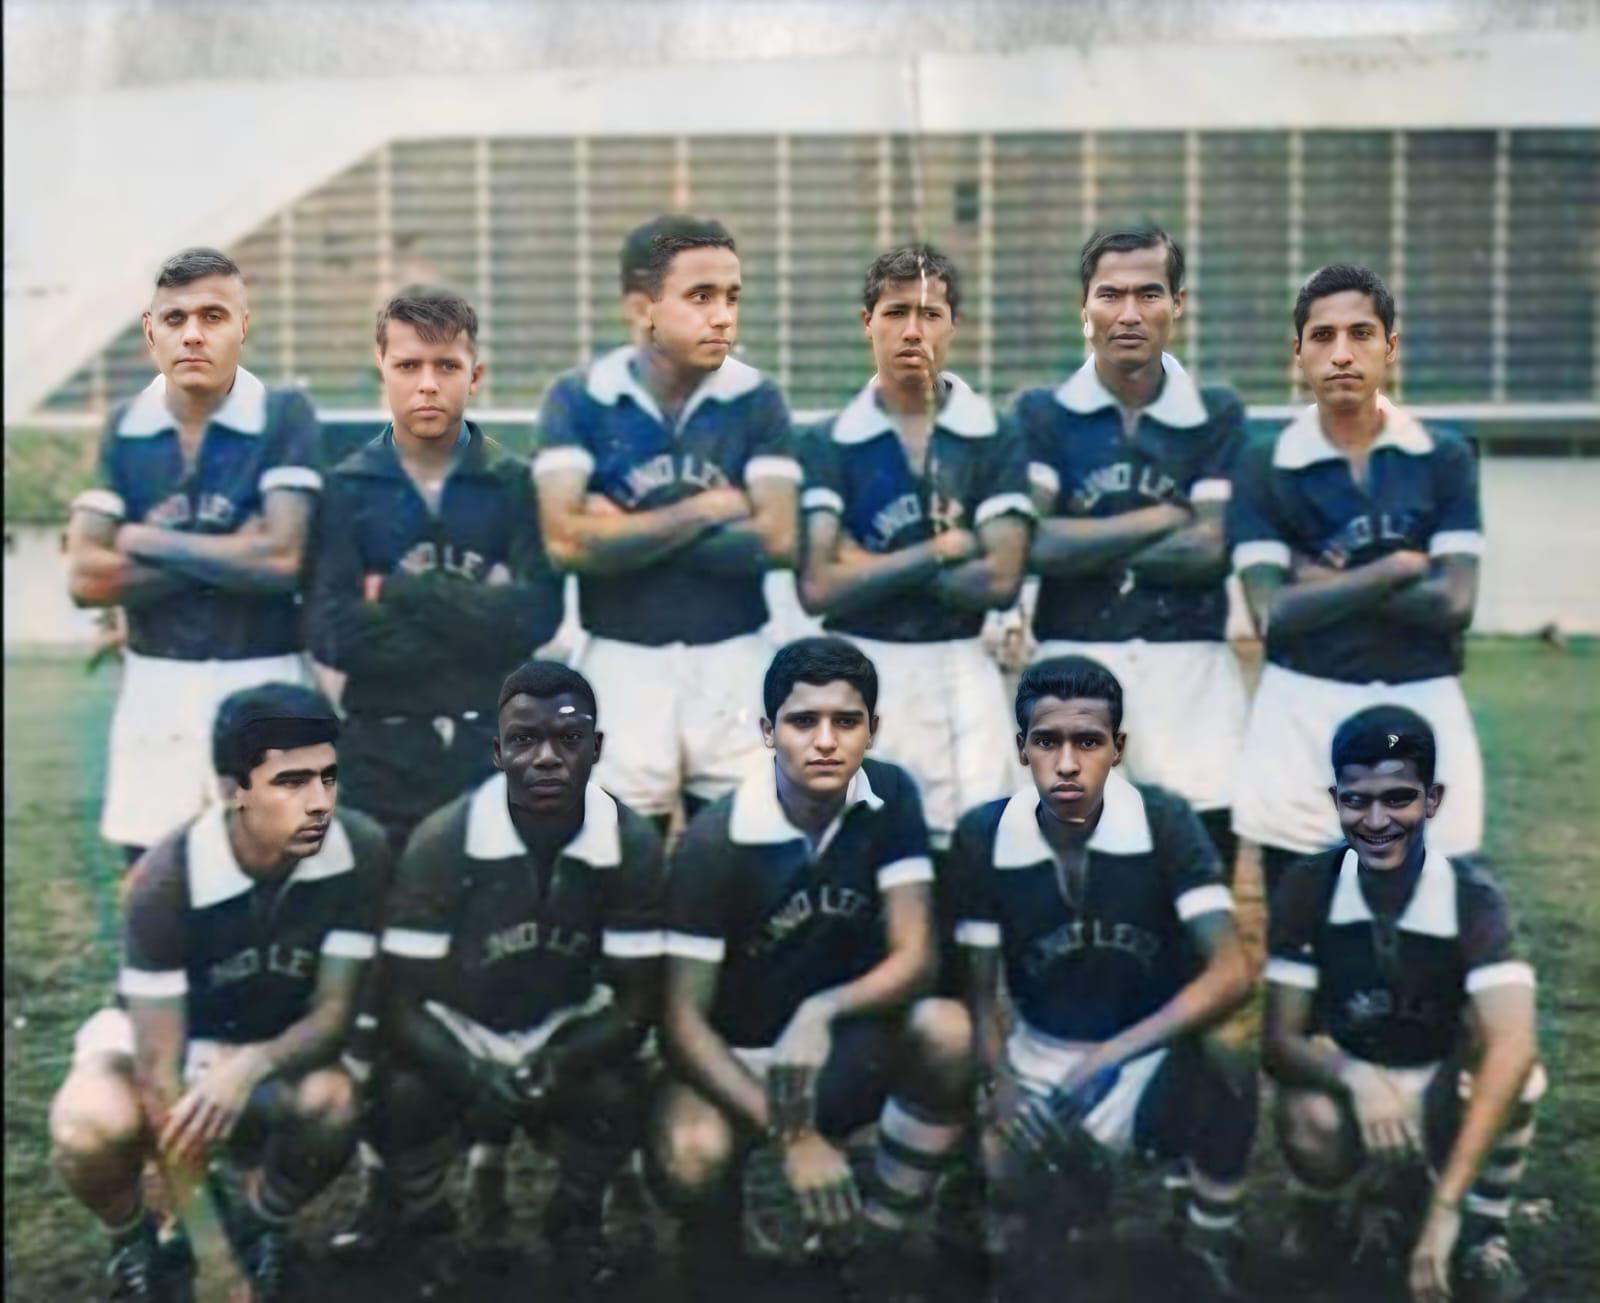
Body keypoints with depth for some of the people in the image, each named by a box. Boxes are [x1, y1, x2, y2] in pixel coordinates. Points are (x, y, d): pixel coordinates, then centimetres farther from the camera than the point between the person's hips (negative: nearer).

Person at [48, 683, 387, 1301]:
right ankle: (131, 1243, 2)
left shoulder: (359, 854, -24)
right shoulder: (166, 879, -30)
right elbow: (159, 1063, -29)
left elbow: (333, 1013, -17)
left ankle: (257, 1219, 3)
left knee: (333, 1102, -33)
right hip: (158, 1036, -2)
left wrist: (251, 1066, -42)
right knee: (90, 1130, -36)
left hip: (278, 1048, 2)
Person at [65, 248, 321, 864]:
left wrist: (146, 540, -6)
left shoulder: (284, 417, -5)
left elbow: (281, 557, -16)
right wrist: (231, 555, -11)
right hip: (154, 694, 3)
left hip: (262, 690, -3)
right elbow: (86, 577, -4)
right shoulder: (124, 431, 5)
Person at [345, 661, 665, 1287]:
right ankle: (422, 1209, 7)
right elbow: (403, 1002, -19)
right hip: (457, 1034, -1)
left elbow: (636, 999, -14)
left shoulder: (632, 844, -18)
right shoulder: (442, 842, -22)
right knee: (401, 1100, -31)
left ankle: (573, 1214, 7)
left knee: (618, 1099, -29)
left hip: (566, 1031, 1)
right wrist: (473, 1075, -37)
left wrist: (558, 1064, -32)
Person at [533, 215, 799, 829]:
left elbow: (776, 540, -10)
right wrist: (707, 509, -11)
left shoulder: (756, 401, 0)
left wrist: (625, 532, -11)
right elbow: (566, 541, -14)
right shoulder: (579, 400, -3)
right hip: (622, 663, -1)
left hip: (732, 662, 1)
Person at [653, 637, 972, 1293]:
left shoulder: (890, 797, -11)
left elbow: (917, 957, -14)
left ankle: (879, 1248, -10)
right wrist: (790, 1136, -30)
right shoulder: (715, 842, -20)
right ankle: (718, 1264, 1)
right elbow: (683, 1016, -20)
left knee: (947, 1031, -29)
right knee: (689, 1160, -36)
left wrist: (822, 1014, -35)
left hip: (844, 1049, 3)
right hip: (737, 1059, -3)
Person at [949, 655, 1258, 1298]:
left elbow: (1232, 973, -27)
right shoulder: (981, 839, -12)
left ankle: (1211, 1251, -7)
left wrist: (1110, 1058, -34)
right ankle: (1071, 1173, 13)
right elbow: (980, 992, -4)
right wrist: (1003, 1091, -21)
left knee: (1226, 1059, -36)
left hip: (1154, 1051, -1)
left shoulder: (1164, 821, -18)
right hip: (1040, 1056, 2)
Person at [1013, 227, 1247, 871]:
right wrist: (1162, 518, -4)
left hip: (1191, 668, 1)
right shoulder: (1040, 414, 6)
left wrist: (1085, 549, -5)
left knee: (1206, 851, -1)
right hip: (1073, 661, 0)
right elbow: (1036, 545, -7)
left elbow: (1211, 550, -3)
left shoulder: (1217, 415, 7)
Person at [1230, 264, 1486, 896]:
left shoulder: (1444, 459, 4)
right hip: (1304, 713, 0)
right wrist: (1396, 568, -10)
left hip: (1422, 709, 1)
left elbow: (1453, 604, -6)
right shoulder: (1263, 469, 1)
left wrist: (1326, 582, -9)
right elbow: (1275, 614, -9)